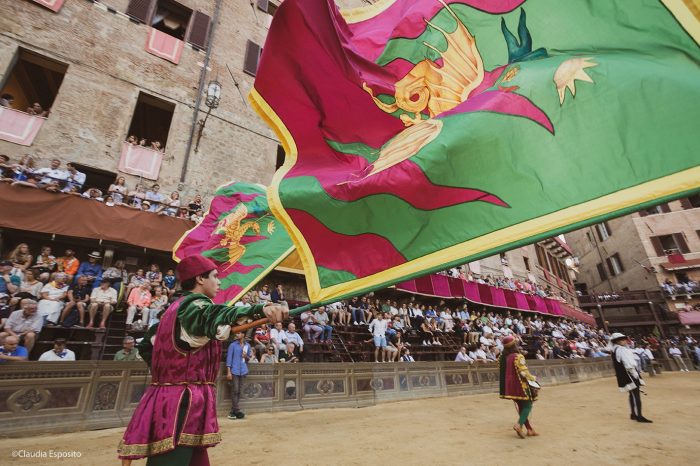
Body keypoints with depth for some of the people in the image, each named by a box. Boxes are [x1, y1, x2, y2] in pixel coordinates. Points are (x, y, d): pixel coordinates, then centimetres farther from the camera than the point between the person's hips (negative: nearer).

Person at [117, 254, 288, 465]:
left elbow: (146, 345, 24)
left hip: (167, 400, 10)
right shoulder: (195, 304, -14)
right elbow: (214, 316, -39)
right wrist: (261, 310, -55)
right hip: (182, 403, -10)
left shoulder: (175, 308, 15)